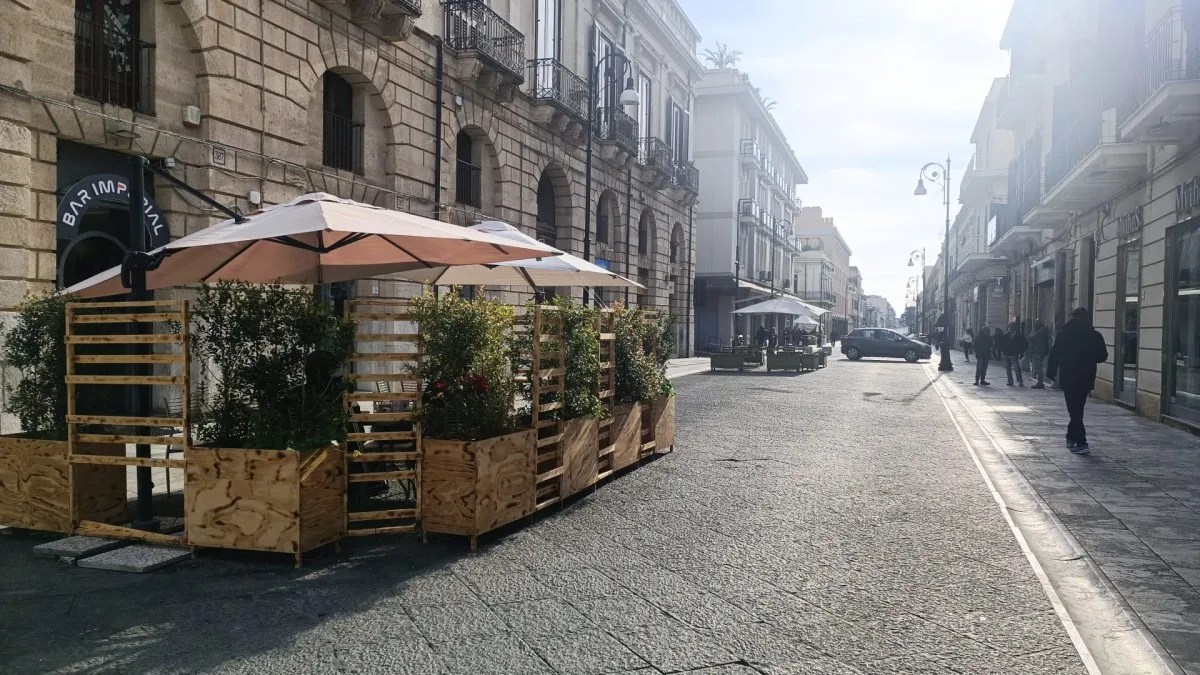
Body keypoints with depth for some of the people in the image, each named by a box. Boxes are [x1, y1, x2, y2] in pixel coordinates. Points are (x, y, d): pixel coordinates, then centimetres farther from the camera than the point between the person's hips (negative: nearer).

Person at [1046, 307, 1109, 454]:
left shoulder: (1063, 334, -5)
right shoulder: (1095, 336, 1)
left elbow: (1054, 355, -7)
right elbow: (1103, 356, 7)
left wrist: (1051, 373, 0)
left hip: (1068, 378, -3)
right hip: (1087, 378, 3)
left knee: (1074, 409, -2)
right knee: (1078, 408, 18)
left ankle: (1081, 443, -11)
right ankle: (1072, 437, 27)